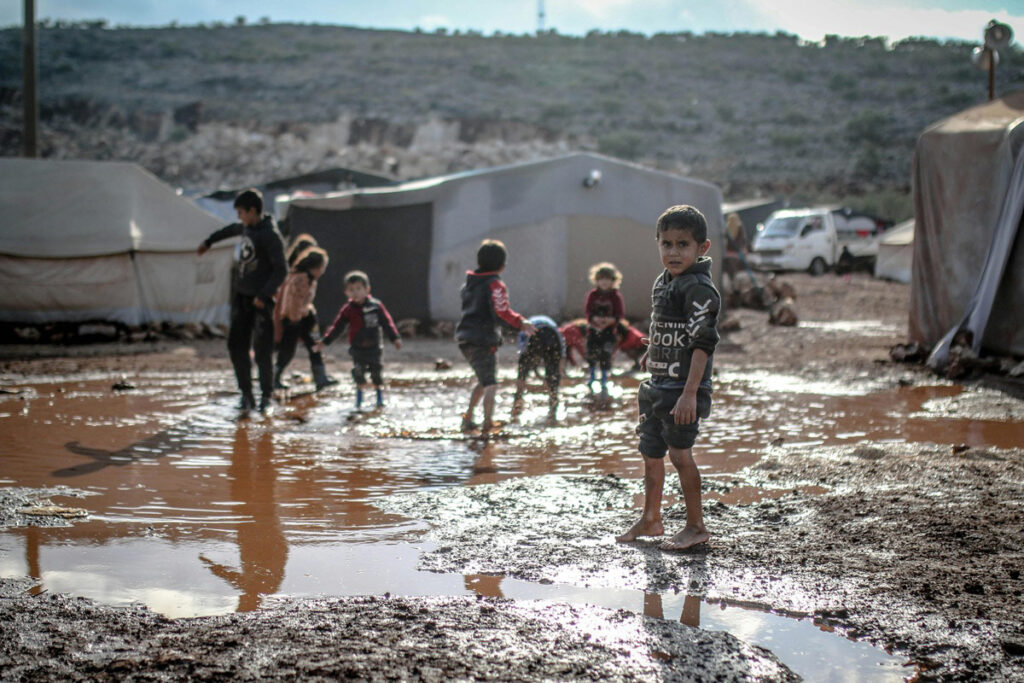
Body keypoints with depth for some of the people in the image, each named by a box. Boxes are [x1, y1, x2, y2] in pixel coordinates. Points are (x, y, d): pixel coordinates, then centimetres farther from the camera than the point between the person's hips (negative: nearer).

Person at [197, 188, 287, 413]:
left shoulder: (271, 236, -14)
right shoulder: (247, 227, 9)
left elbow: (281, 270, -17)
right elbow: (233, 229, 34)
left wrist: (264, 296, -24)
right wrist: (209, 241, 44)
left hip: (260, 300, -7)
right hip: (241, 296, 7)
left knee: (262, 351, -5)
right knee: (236, 346, 2)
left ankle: (266, 396, 8)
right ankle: (246, 395, 8)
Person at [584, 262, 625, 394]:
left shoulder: (616, 295, -5)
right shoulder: (592, 294, 0)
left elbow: (620, 313, -6)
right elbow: (587, 310, -3)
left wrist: (611, 320, -24)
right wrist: (595, 318, -22)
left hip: (609, 330, -2)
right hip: (593, 329, 2)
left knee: (606, 357, -2)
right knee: (591, 354, 11)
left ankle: (604, 382, 13)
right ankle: (591, 377, 36)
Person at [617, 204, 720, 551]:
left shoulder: (699, 288, -16)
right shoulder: (663, 282, 10)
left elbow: (703, 343, -21)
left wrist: (689, 393, -25)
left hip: (683, 389, -9)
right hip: (657, 386, 9)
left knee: (680, 453, -6)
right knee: (651, 452, 16)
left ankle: (696, 525, 8)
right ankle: (650, 519, 31)